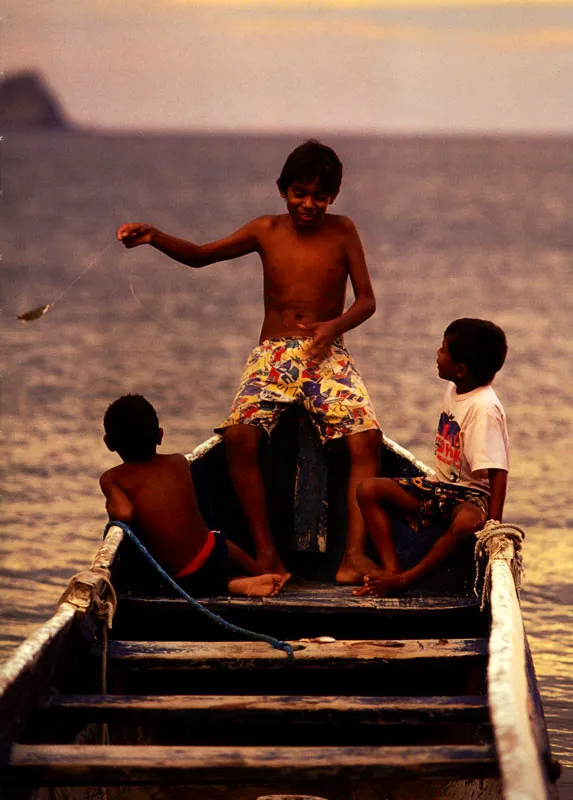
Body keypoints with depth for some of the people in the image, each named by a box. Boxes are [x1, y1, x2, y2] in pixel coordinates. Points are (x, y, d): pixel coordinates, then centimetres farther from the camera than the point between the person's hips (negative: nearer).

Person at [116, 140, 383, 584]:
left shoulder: (342, 231, 1)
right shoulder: (266, 231, 5)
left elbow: (367, 300, 0)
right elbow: (199, 255, 11)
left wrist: (335, 325, -21)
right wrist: (153, 236, -7)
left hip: (327, 354, -1)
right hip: (273, 353, 1)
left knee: (367, 437, -26)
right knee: (239, 434, -27)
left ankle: (355, 555, -26)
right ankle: (266, 553, -19)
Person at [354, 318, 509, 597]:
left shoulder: (484, 407, -22)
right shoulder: (453, 389, 5)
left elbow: (498, 472, -25)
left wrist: (493, 525, -31)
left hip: (473, 493, -9)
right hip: (441, 485, 9)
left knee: (467, 521, -43)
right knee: (368, 489, -6)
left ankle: (406, 579, -30)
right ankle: (390, 568, -19)